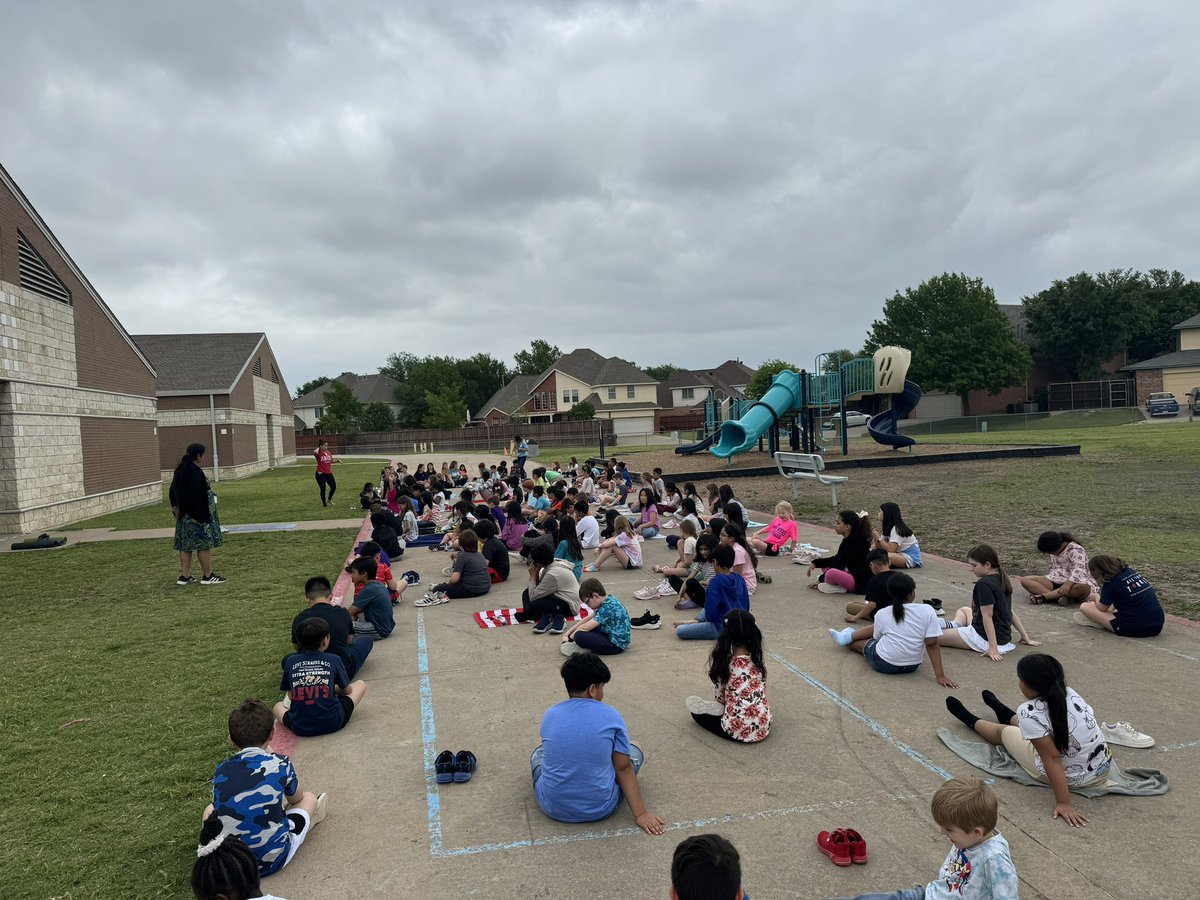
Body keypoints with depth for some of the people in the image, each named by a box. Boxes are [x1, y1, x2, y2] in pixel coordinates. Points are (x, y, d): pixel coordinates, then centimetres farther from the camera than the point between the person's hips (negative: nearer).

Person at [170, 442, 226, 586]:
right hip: (197, 514, -9)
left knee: (186, 545, 10)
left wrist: (175, 506, 7)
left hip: (184, 515, 9)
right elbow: (196, 495, -24)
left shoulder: (180, 470, 11)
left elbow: (173, 491, 15)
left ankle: (185, 576, 13)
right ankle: (207, 575, 5)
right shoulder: (195, 472, -19)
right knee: (204, 544, -1)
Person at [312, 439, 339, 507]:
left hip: (328, 473, 6)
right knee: (323, 489, 1)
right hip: (320, 474, -6)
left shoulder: (328, 453, 6)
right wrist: (318, 448, -19)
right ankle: (324, 504, 16)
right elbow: (315, 452, -39)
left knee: (334, 487, 8)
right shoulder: (318, 454, -13)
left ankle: (329, 500, 33)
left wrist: (337, 460, 7)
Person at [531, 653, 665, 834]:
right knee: (635, 752, 21)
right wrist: (640, 813, -1)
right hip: (599, 810, -2)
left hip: (553, 808, 3)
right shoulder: (611, 717, -10)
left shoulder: (550, 715, -1)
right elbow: (624, 768, -7)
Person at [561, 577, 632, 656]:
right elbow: (587, 619, 14)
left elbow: (584, 628, -19)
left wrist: (570, 637, -4)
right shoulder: (607, 600, 6)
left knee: (579, 636, -25)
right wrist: (568, 632, 9)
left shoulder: (608, 607, -23)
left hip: (616, 644, -10)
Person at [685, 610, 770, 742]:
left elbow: (720, 698, 1)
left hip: (737, 731, -5)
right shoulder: (759, 663, 0)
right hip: (764, 728, 5)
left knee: (692, 703, 13)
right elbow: (760, 694, 12)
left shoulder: (722, 664, -11)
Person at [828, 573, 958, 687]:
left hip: (884, 665, -3)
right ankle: (847, 636, 39)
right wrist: (940, 676, -12)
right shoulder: (928, 611, -14)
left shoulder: (882, 614, -11)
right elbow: (932, 644, -16)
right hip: (912, 666, 3)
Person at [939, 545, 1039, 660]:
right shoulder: (1001, 580, 5)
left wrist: (993, 648, -22)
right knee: (964, 610, 31)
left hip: (984, 638, -9)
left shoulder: (983, 584, -22)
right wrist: (1026, 637, 16)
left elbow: (987, 616, -23)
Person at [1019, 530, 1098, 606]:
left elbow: (1079, 570, -29)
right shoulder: (1055, 551, 12)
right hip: (1057, 582, 7)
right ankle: (1060, 596, -36)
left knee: (1084, 588, -44)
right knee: (1025, 580, -14)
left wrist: (1069, 584, -44)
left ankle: (1042, 596, -45)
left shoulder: (1076, 550, -13)